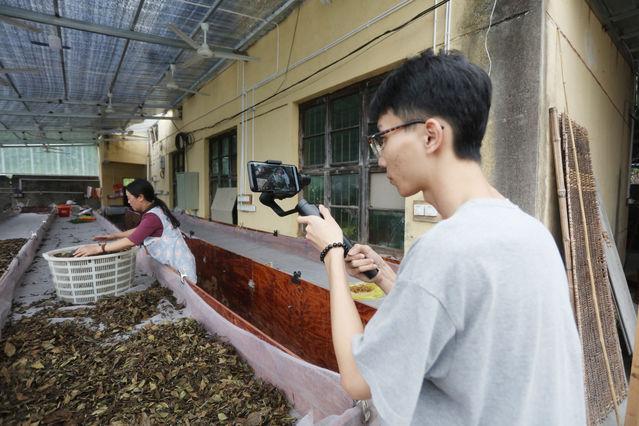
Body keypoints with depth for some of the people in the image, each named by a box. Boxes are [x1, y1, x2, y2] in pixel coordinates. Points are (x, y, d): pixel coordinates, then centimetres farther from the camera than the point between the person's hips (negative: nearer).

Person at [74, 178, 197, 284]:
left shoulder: (152, 217, -22)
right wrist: (113, 236, 14)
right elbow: (139, 230, 20)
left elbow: (132, 241, -26)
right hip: (175, 261, 9)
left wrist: (98, 248, -20)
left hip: (179, 266, -9)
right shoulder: (156, 209, 10)